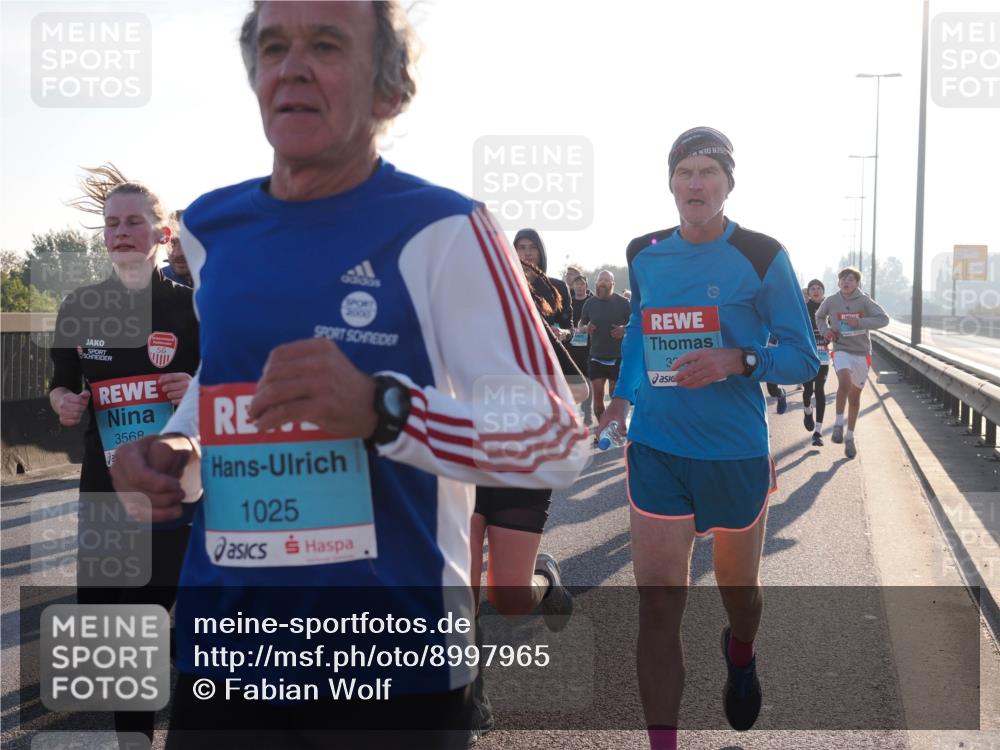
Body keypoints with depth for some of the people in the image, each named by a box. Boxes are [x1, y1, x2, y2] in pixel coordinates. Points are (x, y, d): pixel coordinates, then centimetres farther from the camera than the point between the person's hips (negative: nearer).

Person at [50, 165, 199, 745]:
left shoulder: (190, 307, -2)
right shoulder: (80, 307, 4)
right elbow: (62, 381, 16)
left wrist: (199, 390, -16)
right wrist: (63, 401, -6)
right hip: (105, 487, 3)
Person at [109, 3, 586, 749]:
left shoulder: (443, 230, -12)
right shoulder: (208, 228, 5)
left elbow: (556, 440, -16)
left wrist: (381, 411, -31)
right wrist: (172, 445, 2)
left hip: (395, 665, -4)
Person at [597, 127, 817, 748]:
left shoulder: (762, 257, -7)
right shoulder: (643, 255, 4)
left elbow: (805, 358, -5)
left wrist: (738, 360, -23)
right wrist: (623, 397, 14)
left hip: (737, 453, -1)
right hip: (656, 450, 2)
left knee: (738, 587, 19)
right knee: (658, 607, -6)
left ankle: (741, 657, 55)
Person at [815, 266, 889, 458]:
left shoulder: (865, 301, -5)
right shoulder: (831, 301, 0)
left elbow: (884, 319, -11)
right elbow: (819, 317, 20)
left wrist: (859, 322, -21)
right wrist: (825, 330, 1)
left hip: (861, 353, 1)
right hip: (841, 350, -1)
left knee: (854, 396, 12)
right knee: (845, 382, -30)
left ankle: (850, 436, 28)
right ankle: (839, 425, -15)